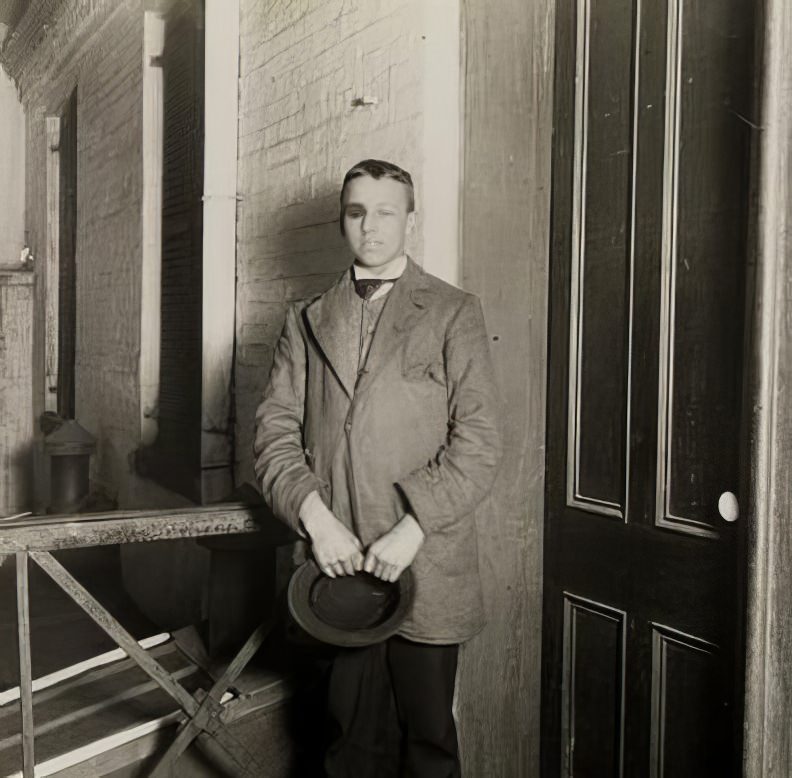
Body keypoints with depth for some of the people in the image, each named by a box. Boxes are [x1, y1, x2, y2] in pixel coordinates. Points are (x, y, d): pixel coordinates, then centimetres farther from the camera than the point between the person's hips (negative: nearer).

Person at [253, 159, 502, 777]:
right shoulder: (307, 321, 13)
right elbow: (275, 432, 5)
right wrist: (315, 518, -10)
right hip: (335, 564, 3)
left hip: (423, 566, -2)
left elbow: (479, 443, -4)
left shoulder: (453, 313, 3)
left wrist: (411, 529, -14)